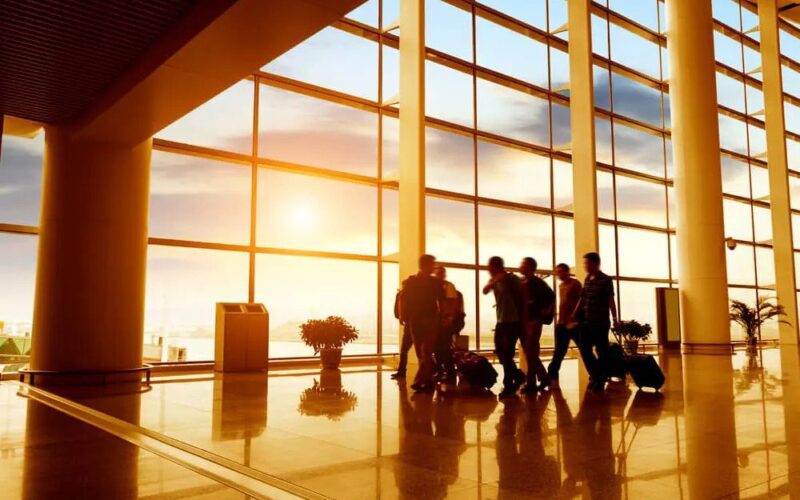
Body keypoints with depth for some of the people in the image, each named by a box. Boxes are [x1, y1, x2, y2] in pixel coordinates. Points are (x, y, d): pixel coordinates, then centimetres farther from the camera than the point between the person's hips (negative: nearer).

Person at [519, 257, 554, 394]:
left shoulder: (537, 282, -7)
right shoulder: (520, 282, 10)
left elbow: (551, 296, -10)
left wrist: (547, 311, -12)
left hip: (534, 320, -7)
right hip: (522, 321, 7)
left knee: (531, 353, -5)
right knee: (529, 353, 11)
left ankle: (531, 383, 1)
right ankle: (544, 378, 23)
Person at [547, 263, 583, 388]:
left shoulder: (575, 283, -7)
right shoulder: (561, 286, 17)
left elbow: (581, 300, -14)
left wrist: (574, 315, -21)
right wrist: (559, 319, 12)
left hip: (574, 323, -7)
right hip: (561, 323, 7)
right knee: (559, 352, 8)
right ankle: (552, 377, 10)